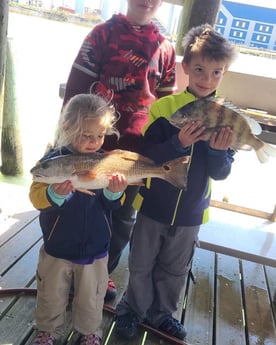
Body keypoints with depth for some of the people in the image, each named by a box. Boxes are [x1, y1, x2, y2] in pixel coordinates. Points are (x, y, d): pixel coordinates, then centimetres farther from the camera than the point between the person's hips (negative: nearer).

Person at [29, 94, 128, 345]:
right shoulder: (53, 160, -16)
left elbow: (112, 206, -4)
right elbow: (36, 197, -18)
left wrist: (115, 193, -27)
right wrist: (55, 194, -39)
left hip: (95, 250, 1)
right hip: (57, 249, -1)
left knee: (91, 300, 20)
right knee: (52, 297, 21)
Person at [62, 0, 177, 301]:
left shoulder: (166, 48, 9)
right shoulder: (103, 33, 0)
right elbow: (77, 85, -4)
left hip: (138, 148, 3)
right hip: (96, 141, -3)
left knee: (123, 217, 13)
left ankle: (102, 272, 35)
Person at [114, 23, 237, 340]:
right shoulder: (163, 107, -13)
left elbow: (220, 173, -6)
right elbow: (145, 155, -15)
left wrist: (219, 151, -27)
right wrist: (179, 143, -31)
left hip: (191, 212, 2)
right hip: (154, 206, -2)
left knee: (174, 270, 22)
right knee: (141, 265, 17)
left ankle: (161, 313, 46)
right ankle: (132, 309, 42)